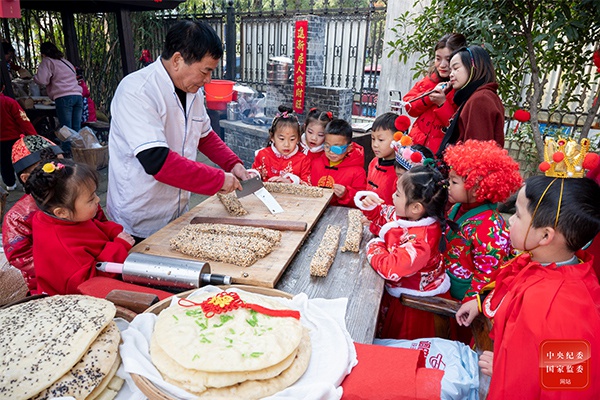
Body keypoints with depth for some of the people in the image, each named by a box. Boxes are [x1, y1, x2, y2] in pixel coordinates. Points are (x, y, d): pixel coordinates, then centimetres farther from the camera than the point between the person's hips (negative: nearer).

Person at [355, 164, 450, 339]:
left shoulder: (421, 239, -38)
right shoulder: (402, 214, -11)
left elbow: (391, 268, -42)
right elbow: (382, 213, 9)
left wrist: (374, 246, -25)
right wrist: (369, 203, -12)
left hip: (410, 300, -8)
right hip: (394, 288, 8)